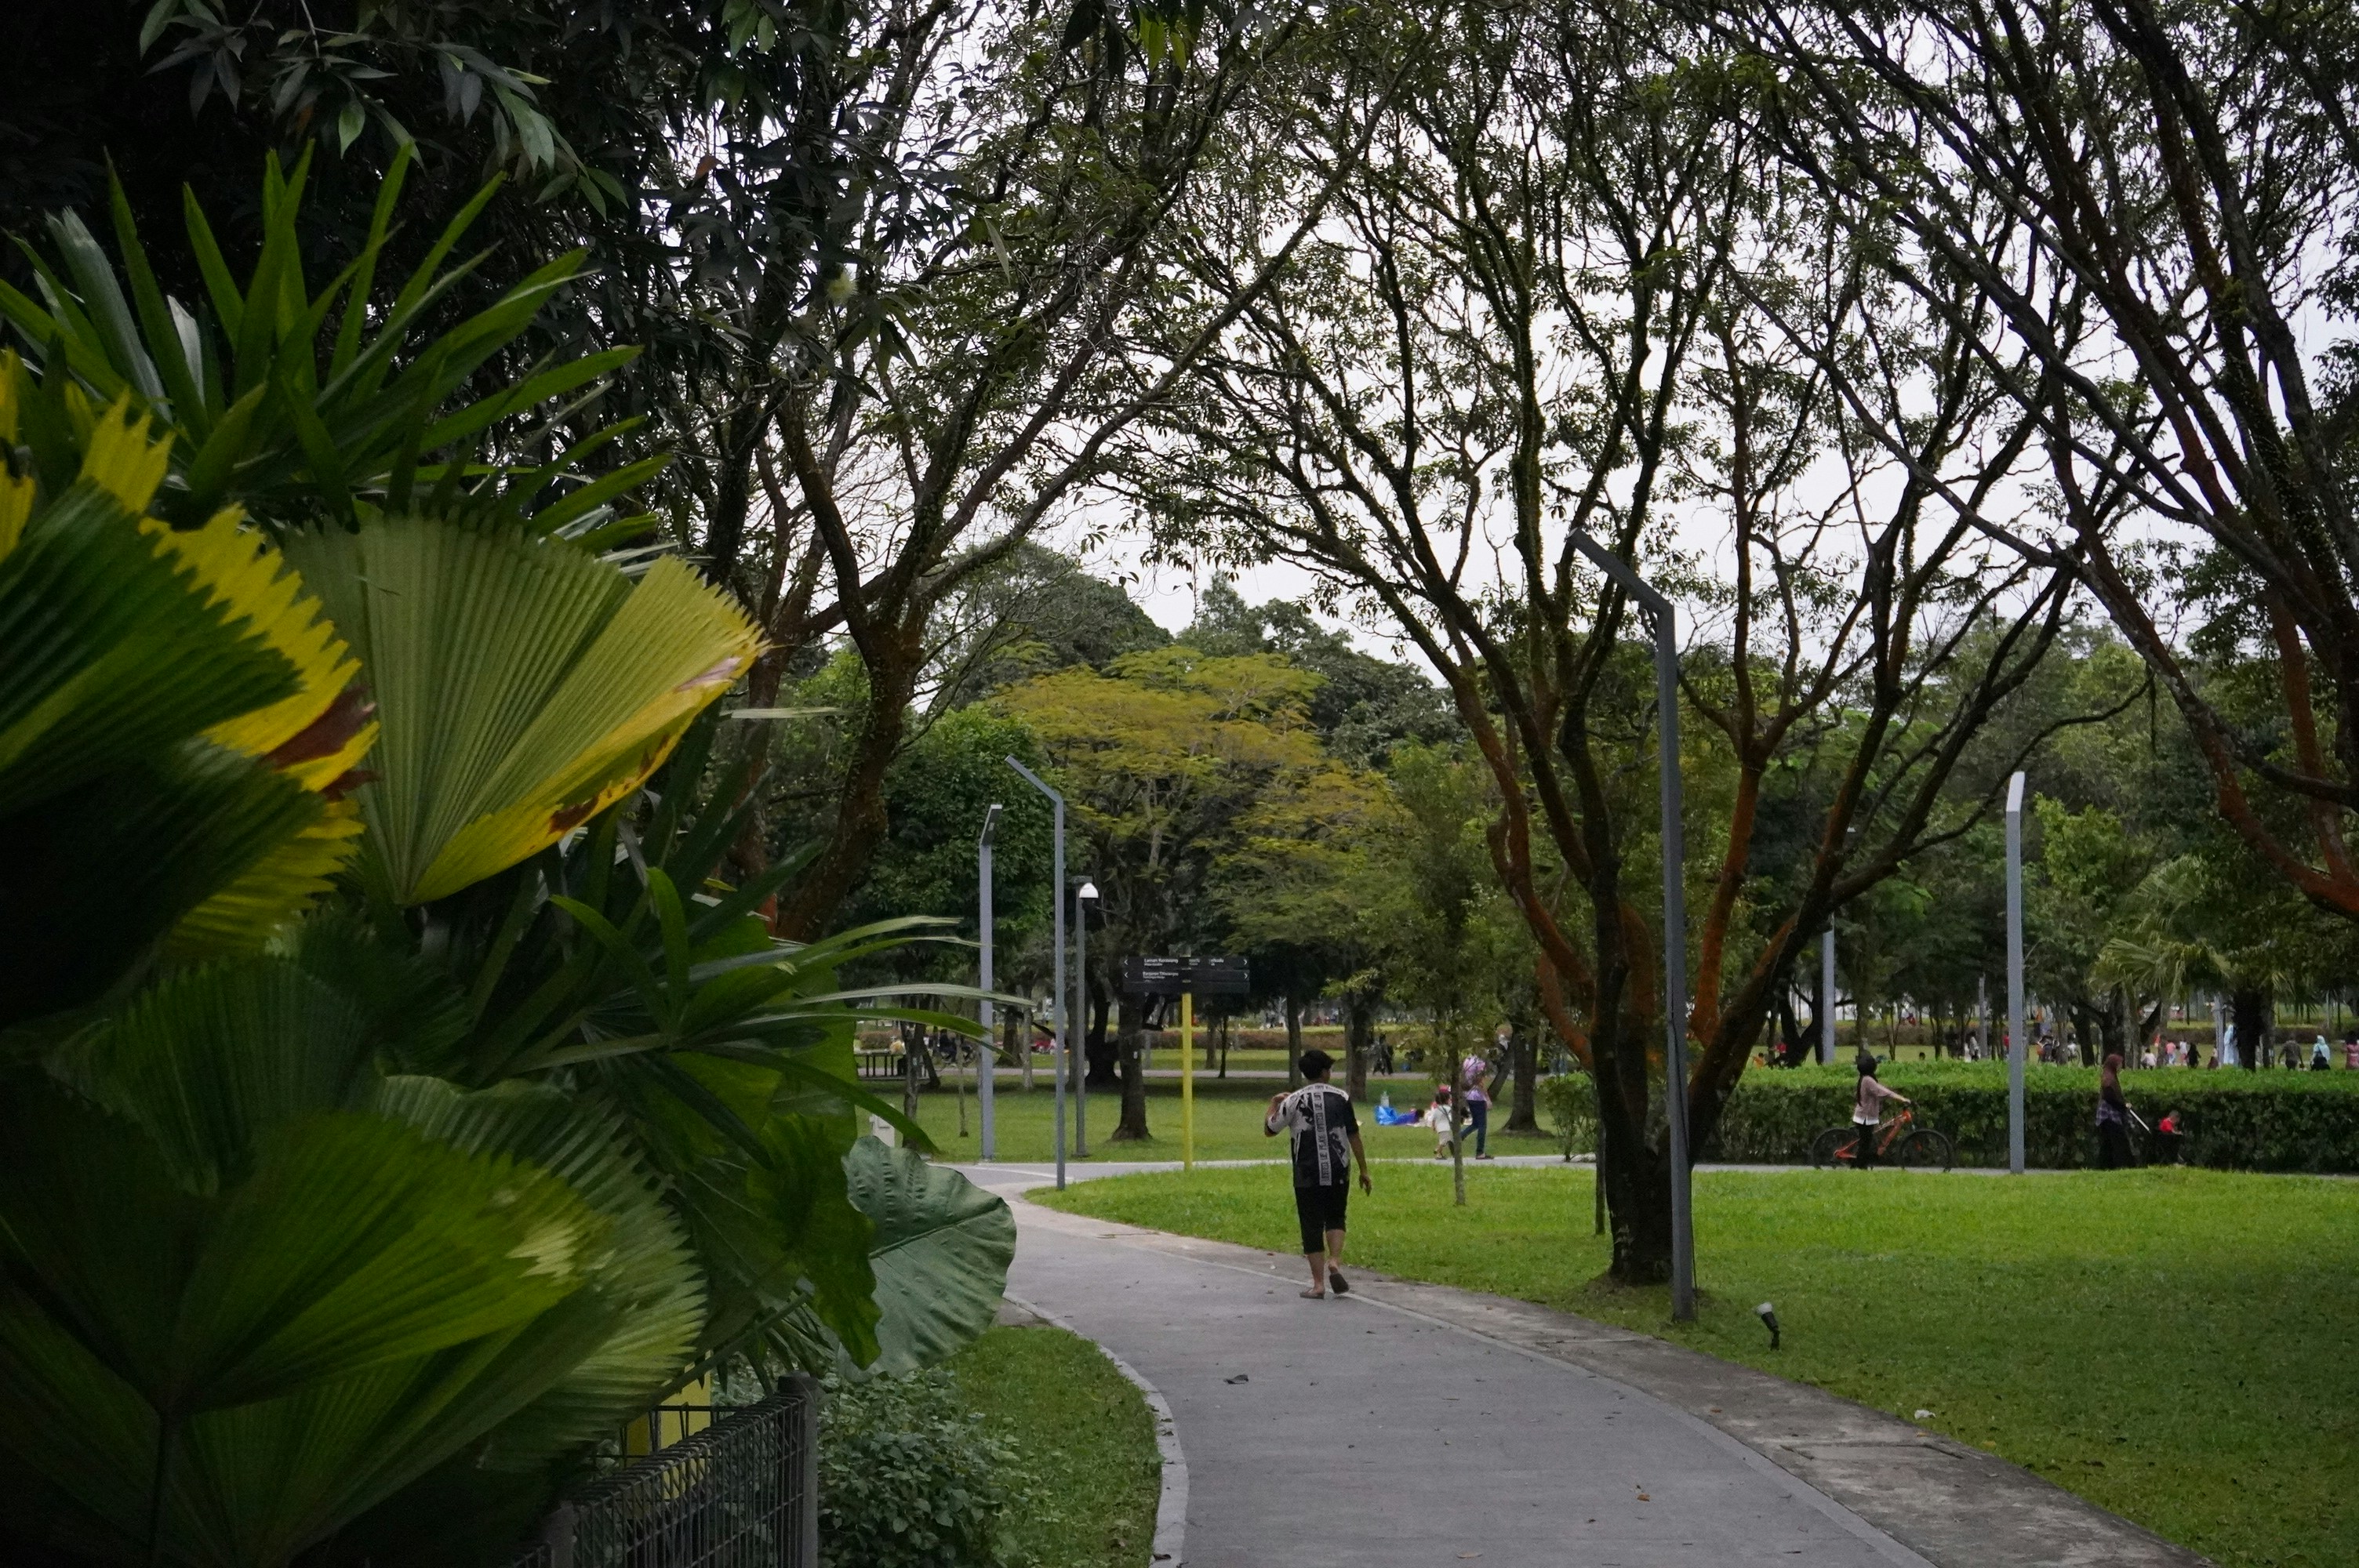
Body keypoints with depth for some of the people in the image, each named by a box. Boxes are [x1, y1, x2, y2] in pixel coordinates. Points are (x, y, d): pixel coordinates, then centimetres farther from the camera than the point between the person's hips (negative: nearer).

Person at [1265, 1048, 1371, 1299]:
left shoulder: (1294, 1101, -4)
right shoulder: (1341, 1098, -2)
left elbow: (1269, 1130, 6)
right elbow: (1354, 1137, 0)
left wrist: (1273, 1105, 24)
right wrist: (1364, 1170, 8)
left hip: (1307, 1177, -1)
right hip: (1338, 1174, 1)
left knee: (1312, 1227, 4)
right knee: (1335, 1219, 19)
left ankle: (1318, 1284, 4)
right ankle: (1334, 1263, -5)